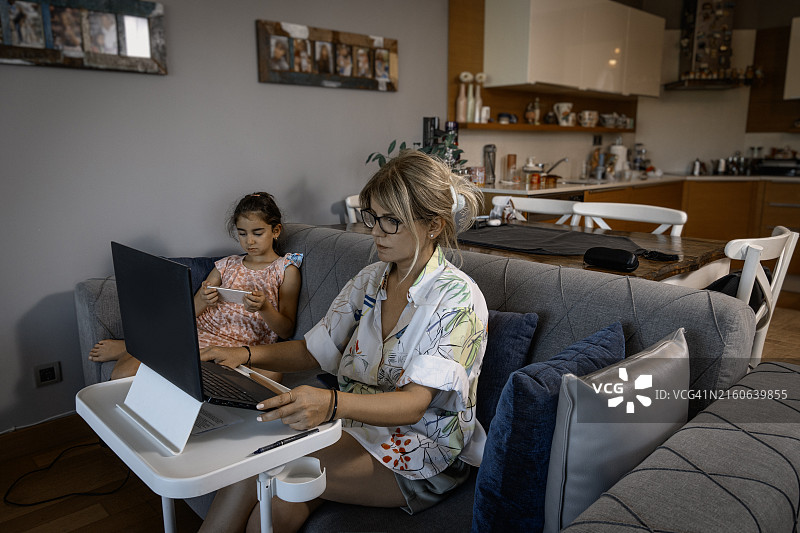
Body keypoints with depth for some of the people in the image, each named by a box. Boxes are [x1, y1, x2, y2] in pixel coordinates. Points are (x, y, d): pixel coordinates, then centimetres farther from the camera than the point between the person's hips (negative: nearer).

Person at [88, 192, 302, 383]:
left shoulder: (286, 269, 6)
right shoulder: (226, 265, 17)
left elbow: (286, 331, 1)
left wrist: (264, 307, -18)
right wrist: (202, 300, -10)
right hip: (200, 332, 2)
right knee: (122, 374, -21)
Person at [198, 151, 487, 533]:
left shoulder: (458, 299, -16)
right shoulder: (370, 279, 6)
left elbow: (413, 404, -25)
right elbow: (314, 350, 8)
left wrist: (332, 403, -43)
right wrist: (245, 354, -8)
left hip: (423, 452, -5)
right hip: (355, 422, 6)